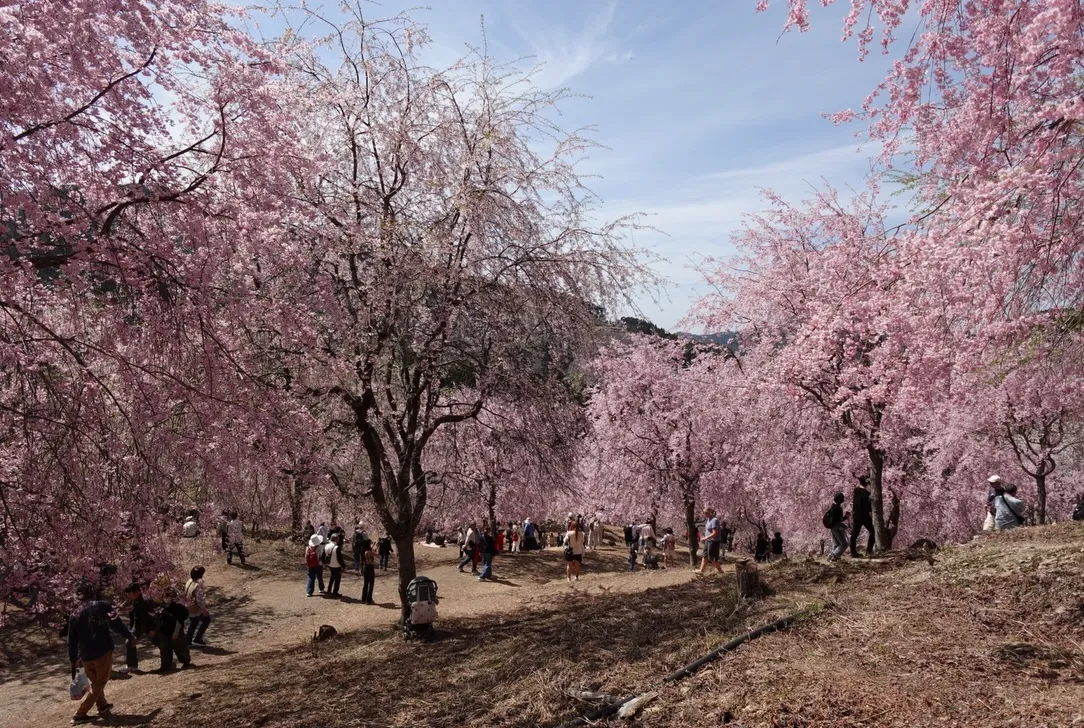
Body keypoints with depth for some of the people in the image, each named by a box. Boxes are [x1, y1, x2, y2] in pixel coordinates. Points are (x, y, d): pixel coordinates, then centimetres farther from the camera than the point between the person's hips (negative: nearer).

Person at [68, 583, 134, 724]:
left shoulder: (75, 616, 6)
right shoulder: (103, 606, -6)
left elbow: (72, 640, 11)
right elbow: (117, 623, -6)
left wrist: (73, 658, 21)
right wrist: (129, 636, 7)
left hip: (85, 656, 5)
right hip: (103, 652, -5)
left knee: (95, 682, 25)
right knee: (99, 683, 7)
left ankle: (102, 706, 36)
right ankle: (80, 714, 2)